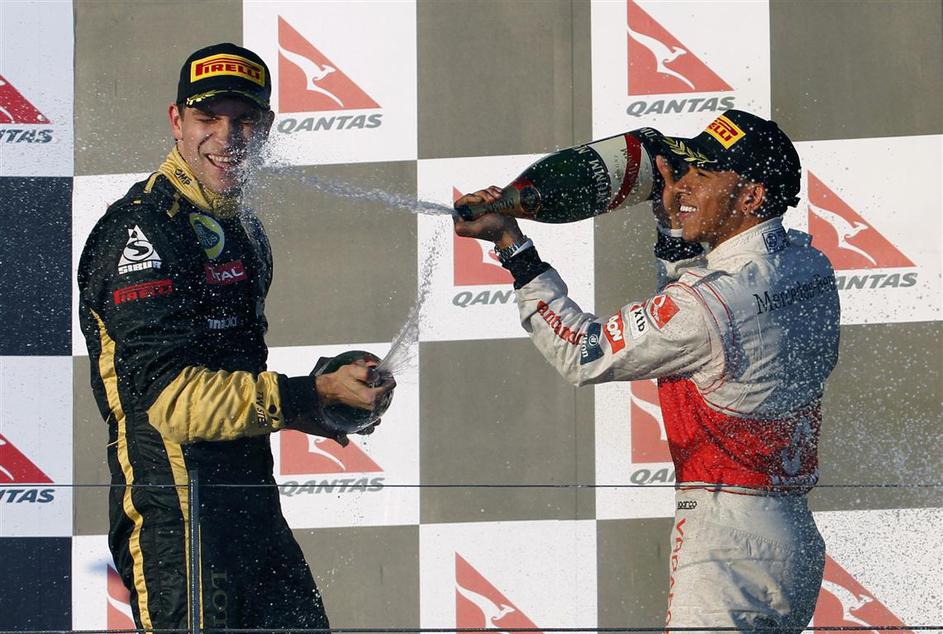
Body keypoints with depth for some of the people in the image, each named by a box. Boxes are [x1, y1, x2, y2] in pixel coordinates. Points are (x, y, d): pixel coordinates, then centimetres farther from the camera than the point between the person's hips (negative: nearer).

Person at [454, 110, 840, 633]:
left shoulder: (712, 305, -20)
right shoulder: (810, 267, 6)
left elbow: (584, 355, -8)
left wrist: (511, 245, -6)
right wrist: (670, 211, 14)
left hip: (728, 547, -9)